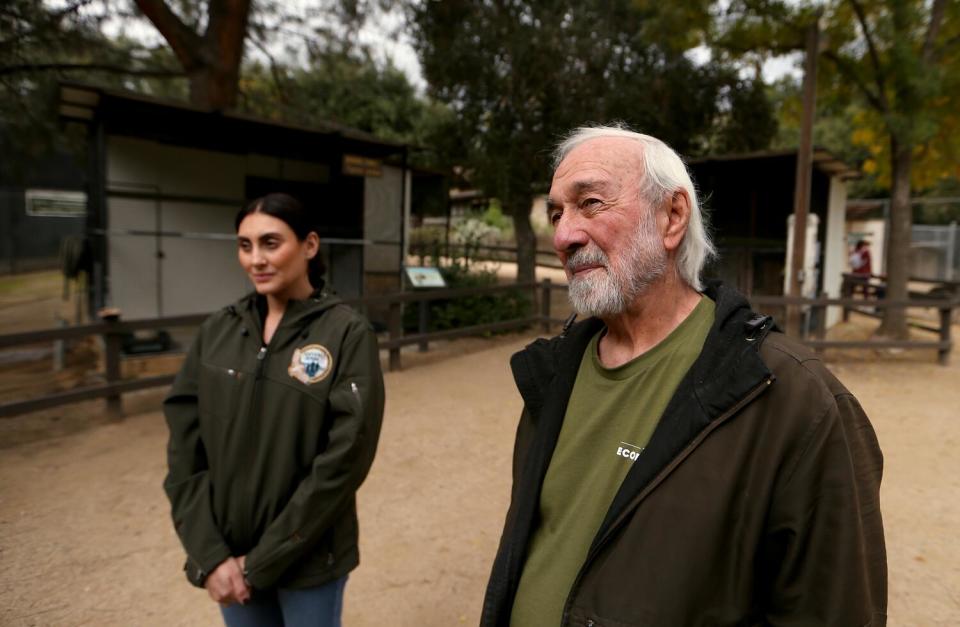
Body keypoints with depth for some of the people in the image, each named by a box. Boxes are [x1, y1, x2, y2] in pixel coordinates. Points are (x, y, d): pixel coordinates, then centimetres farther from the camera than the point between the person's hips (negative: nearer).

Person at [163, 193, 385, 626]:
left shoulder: (347, 334, -14)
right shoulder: (217, 331, -1)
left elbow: (344, 459, -16)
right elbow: (185, 448, -1)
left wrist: (262, 561, -13)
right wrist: (209, 554, -8)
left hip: (307, 560, -3)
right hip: (227, 557, 4)